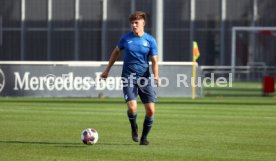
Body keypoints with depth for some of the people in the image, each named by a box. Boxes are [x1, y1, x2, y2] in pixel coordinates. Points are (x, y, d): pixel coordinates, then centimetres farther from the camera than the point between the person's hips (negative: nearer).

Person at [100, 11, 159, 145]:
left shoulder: (150, 40, -1)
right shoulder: (125, 38, 1)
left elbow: (154, 61, 1)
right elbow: (116, 52, 17)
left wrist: (156, 76, -17)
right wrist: (107, 70, 20)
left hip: (144, 77, 1)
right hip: (128, 77, -1)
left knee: (151, 110, -6)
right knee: (132, 107, -20)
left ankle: (144, 137, 16)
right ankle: (134, 128, 13)